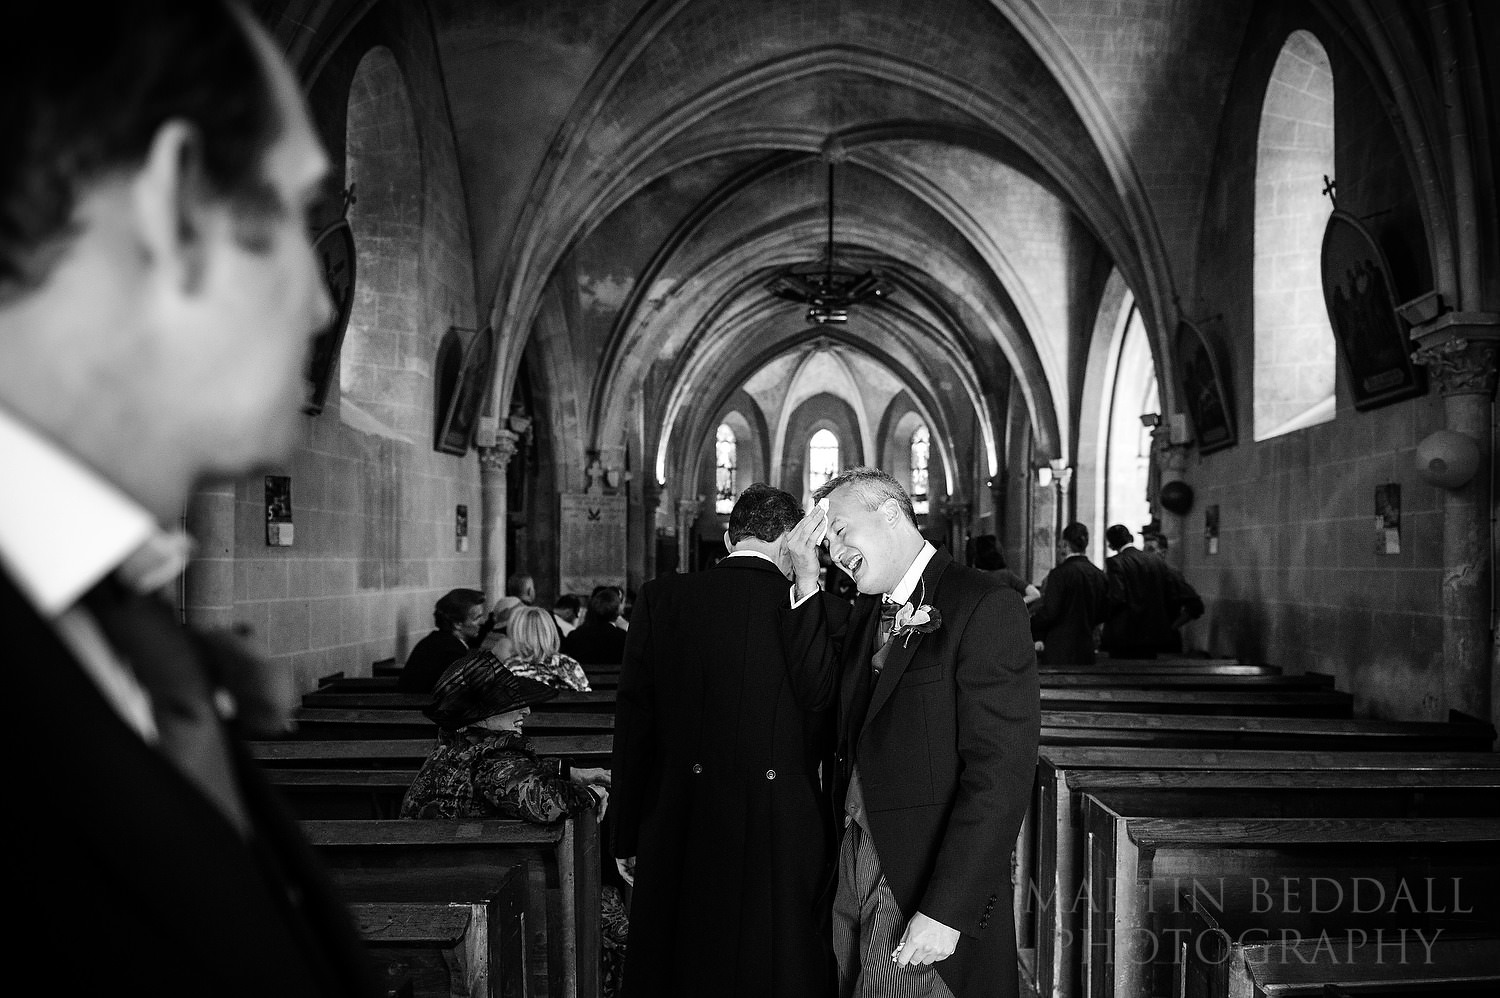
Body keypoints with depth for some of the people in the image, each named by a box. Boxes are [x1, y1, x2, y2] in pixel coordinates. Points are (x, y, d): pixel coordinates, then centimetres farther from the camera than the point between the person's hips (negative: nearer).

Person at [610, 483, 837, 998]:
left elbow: (633, 725, -2)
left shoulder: (661, 598, -4)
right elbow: (825, 738, -4)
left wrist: (627, 837, 6)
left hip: (681, 826, 1)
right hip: (785, 834, -1)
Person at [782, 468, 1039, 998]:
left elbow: (1000, 773, -18)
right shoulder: (867, 609, 12)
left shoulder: (986, 606, -14)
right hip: (854, 861, 7)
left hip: (925, 881, -7)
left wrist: (947, 910, -21)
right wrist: (806, 583, -1)